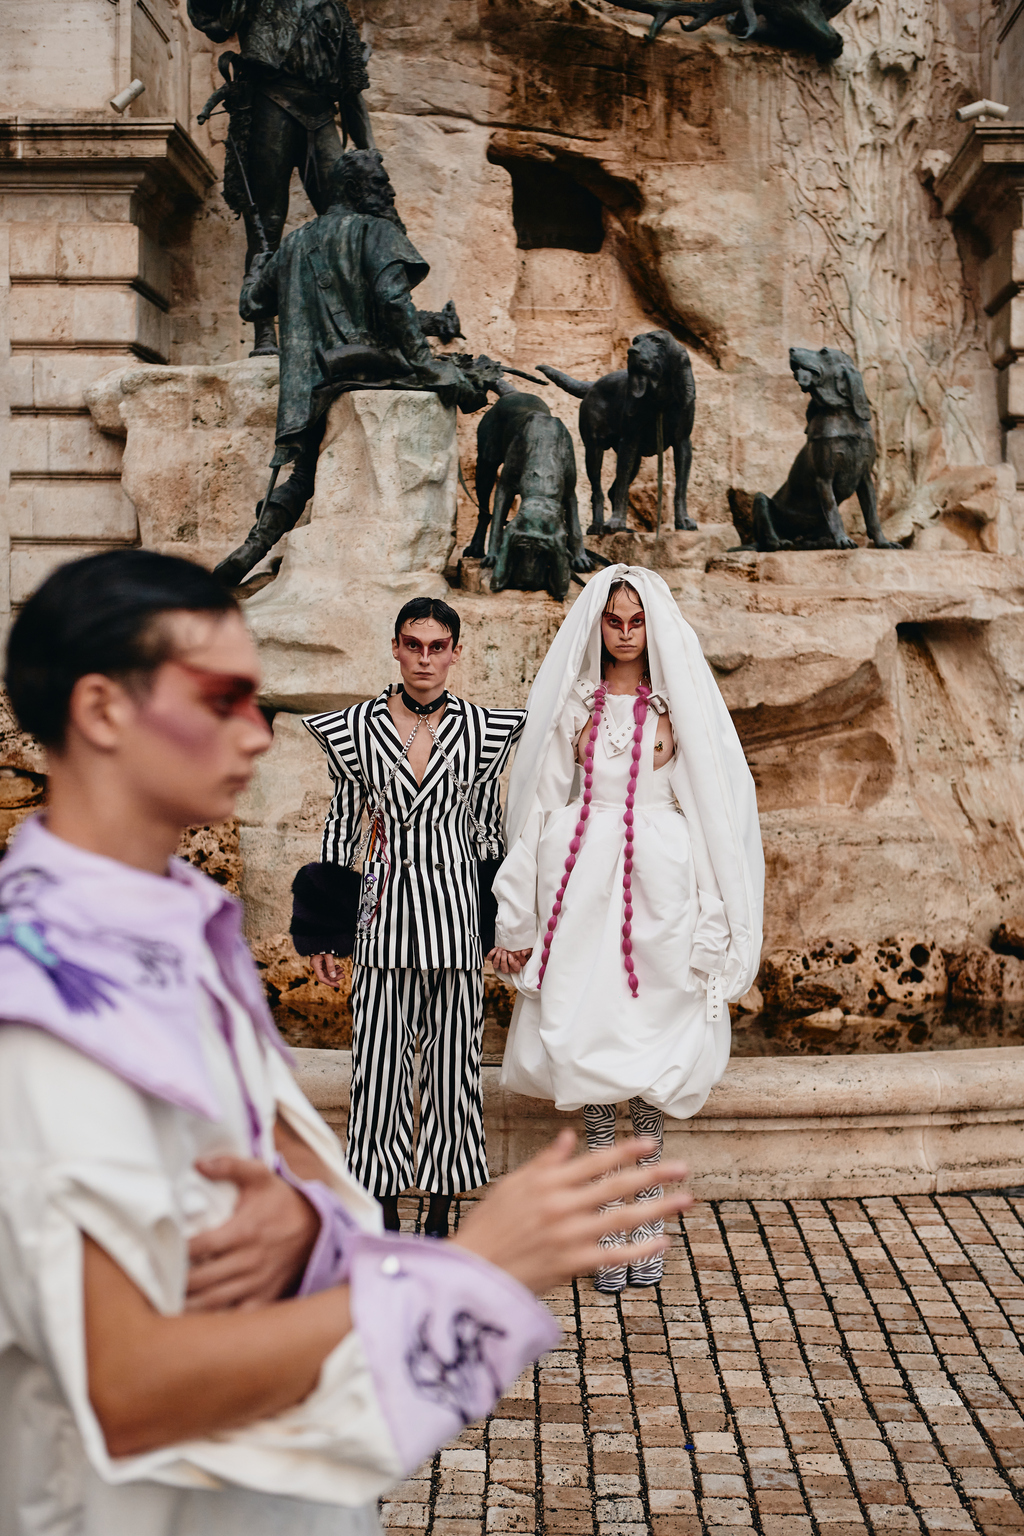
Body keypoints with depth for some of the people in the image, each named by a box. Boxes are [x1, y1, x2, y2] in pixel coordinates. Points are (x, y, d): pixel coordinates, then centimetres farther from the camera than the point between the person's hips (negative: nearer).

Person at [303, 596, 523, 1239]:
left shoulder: (482, 728, 3)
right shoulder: (356, 727, 2)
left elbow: (488, 829, 9)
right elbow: (342, 829, 7)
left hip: (457, 912, 0)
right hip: (386, 914, 0)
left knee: (452, 1063, 5)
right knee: (380, 1065, 1)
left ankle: (441, 1219, 20)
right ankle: (387, 1222, 15)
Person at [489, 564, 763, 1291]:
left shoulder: (680, 702, 6)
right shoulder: (573, 701, 10)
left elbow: (712, 803, 3)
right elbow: (542, 800, 9)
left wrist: (715, 923, -3)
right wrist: (518, 915, 5)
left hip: (660, 877, -1)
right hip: (584, 877, 1)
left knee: (653, 1033, 0)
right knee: (590, 1033, 1)